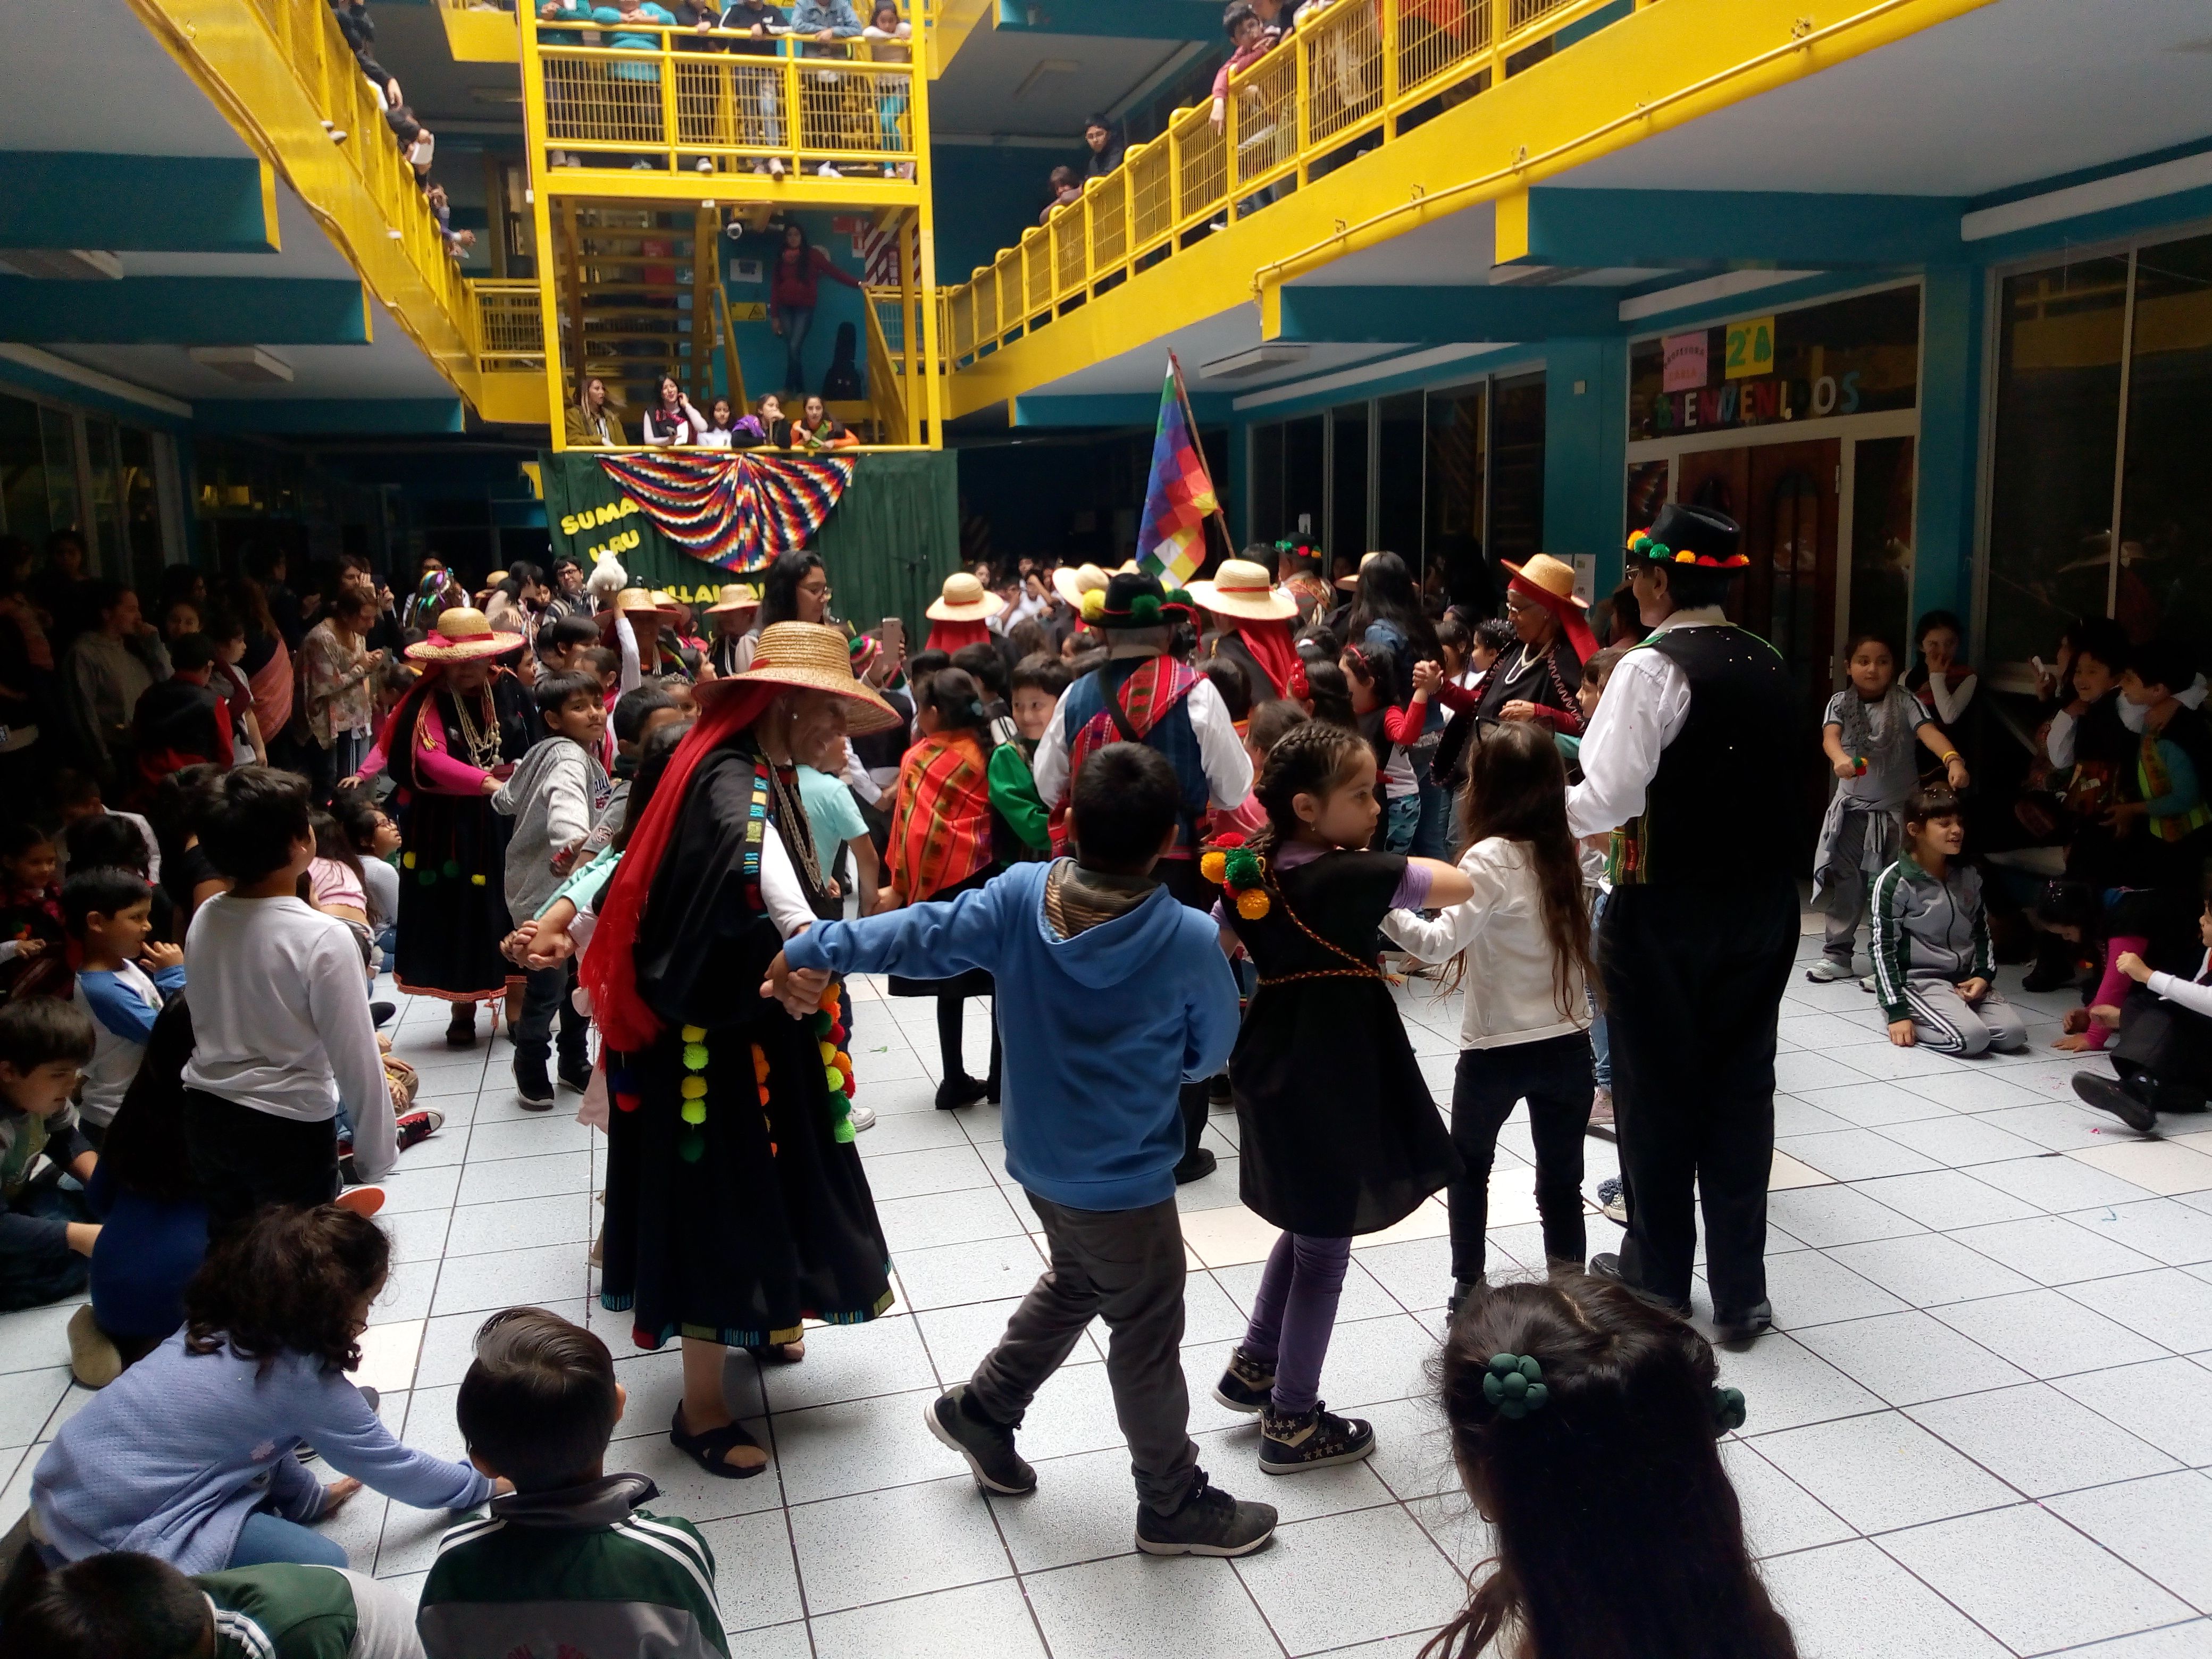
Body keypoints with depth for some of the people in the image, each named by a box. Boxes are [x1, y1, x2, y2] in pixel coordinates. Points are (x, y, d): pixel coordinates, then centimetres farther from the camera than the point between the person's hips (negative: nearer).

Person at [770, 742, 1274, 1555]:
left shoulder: (1020, 897, -15)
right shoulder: (1188, 940, -24)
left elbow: (922, 933, -13)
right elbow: (1211, 1052, -9)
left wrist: (814, 950, -3)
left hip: (1040, 1157, 5)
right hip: (1125, 1179, -5)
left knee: (1073, 1285, 31)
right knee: (1147, 1340, 13)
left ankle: (979, 1410, 42)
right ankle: (1174, 1504, 30)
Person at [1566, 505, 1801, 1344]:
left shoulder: (1651, 669, -15)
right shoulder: (1767, 666, 7)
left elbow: (1608, 800, -21)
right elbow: (1777, 782, 13)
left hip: (1667, 910, -6)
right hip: (1761, 902, 6)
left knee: (1657, 1093, 9)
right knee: (1742, 1088, 12)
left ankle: (1658, 1281, 23)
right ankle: (1741, 1291, 20)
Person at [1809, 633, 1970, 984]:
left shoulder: (1905, 702, -5)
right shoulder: (1841, 702, -2)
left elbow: (1929, 731, -21)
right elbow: (1830, 736, -20)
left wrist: (1953, 759, -42)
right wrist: (1840, 758, -44)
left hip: (1897, 809, -1)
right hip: (1851, 808, 1)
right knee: (1844, 884, 5)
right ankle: (1837, 954, 14)